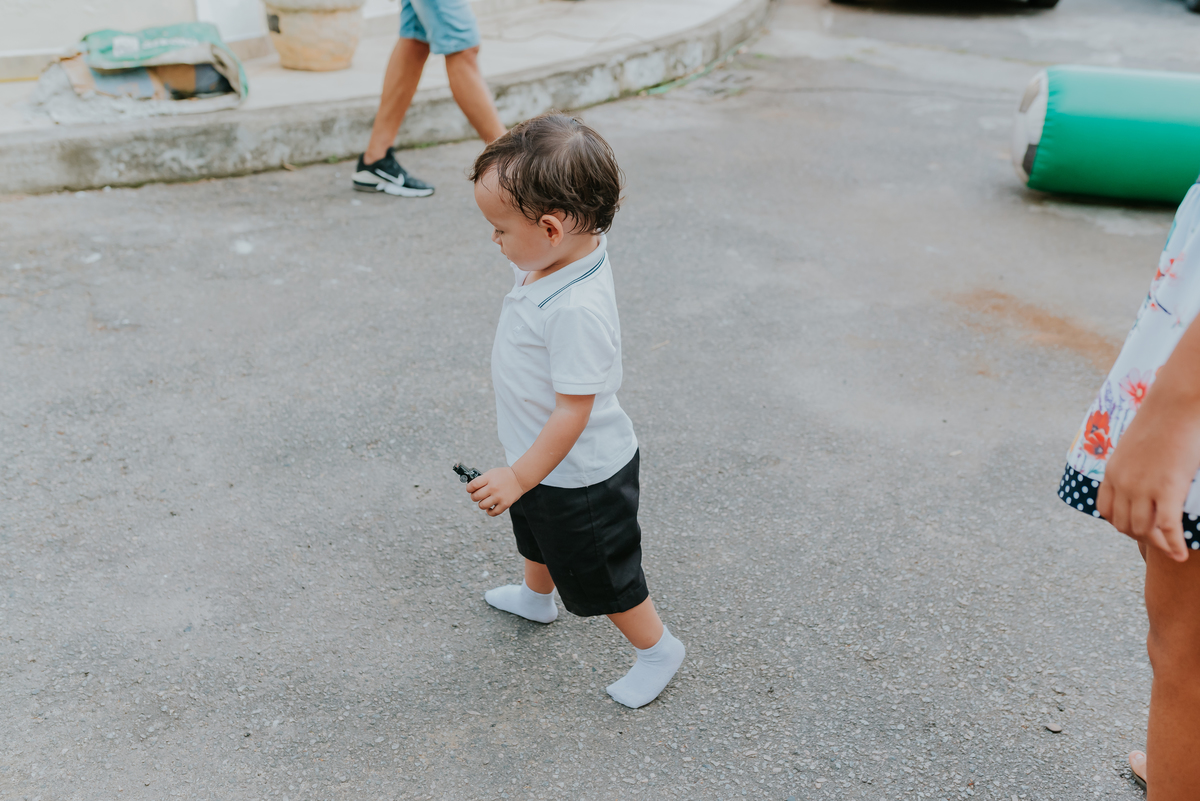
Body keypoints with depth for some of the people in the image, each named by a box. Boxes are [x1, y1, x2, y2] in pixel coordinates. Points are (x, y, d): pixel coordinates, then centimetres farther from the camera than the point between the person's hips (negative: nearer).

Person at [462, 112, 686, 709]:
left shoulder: (577, 310, -39)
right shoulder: (559, 259, -10)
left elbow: (573, 413, -33)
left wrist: (518, 477, -25)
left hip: (579, 475, -10)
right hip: (548, 464, 10)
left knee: (599, 573, 12)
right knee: (537, 536, 35)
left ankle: (657, 649, 35)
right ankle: (536, 597, 63)